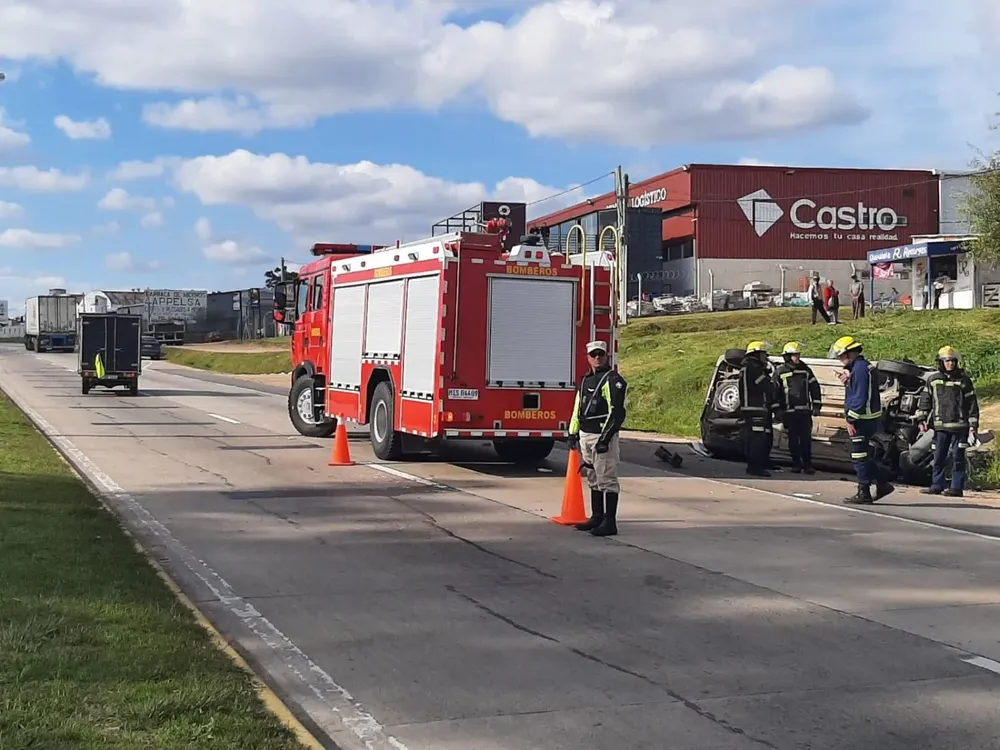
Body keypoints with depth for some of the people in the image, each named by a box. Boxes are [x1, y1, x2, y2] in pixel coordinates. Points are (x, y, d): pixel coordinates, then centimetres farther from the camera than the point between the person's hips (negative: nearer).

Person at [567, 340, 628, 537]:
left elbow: (616, 412, -16)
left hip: (602, 436, -8)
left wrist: (605, 438, -20)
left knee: (607, 480, -7)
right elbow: (578, 409, 23)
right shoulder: (586, 381, 16)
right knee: (593, 479, 14)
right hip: (585, 436, 8)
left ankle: (609, 522, -5)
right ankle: (596, 517, 23)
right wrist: (573, 433, 18)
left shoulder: (613, 380, -9)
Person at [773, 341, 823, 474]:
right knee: (793, 439, 4)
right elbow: (775, 391, 0)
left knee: (806, 438, 0)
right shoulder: (779, 371, -1)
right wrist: (777, 410, -4)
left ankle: (807, 464, 6)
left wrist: (816, 406, 4)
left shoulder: (806, 370, 7)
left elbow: (814, 388, 10)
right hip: (789, 412, -2)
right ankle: (796, 464, 11)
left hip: (805, 411, 2)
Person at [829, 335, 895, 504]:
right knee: (865, 456, 17)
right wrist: (847, 381, 3)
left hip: (863, 420, -10)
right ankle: (881, 485, 20)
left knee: (859, 457, -3)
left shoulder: (859, 368, -17)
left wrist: (850, 420, -19)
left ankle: (864, 494, 2)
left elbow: (859, 397, -22)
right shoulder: (864, 366, 16)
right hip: (869, 419, 10)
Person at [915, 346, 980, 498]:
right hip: (940, 426, 3)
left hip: (959, 426, -3)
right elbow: (924, 400, 12)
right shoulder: (933, 380, 7)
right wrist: (922, 419, 5)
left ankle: (957, 488, 4)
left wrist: (973, 425, -1)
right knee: (939, 457, 7)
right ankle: (937, 486, 14)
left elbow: (972, 404, 3)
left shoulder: (964, 381, 1)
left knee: (958, 458, 0)